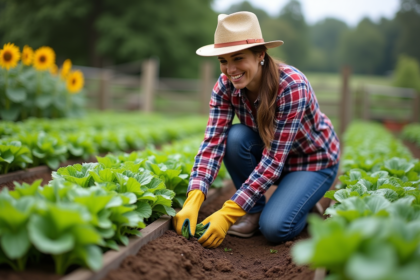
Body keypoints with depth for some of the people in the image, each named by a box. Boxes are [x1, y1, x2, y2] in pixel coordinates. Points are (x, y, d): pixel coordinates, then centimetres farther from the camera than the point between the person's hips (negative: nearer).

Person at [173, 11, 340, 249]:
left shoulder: (291, 85, -34)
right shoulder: (226, 86, -18)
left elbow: (274, 159, -35)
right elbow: (213, 142, -24)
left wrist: (228, 213, -39)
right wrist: (193, 200, -40)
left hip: (315, 161, -5)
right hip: (270, 151, 5)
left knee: (274, 228, -26)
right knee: (235, 137, -28)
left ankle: (305, 203, 8)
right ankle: (255, 211, -6)